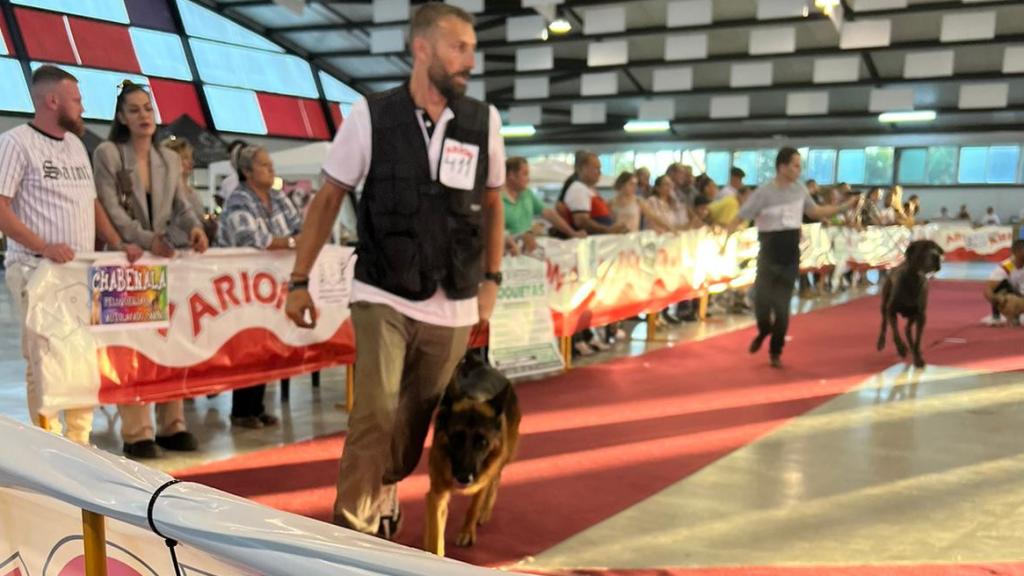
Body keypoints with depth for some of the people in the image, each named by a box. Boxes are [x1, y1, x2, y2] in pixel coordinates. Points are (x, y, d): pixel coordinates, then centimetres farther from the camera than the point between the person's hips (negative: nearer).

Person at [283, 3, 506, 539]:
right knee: (375, 414, -12)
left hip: (453, 306, 3)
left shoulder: (484, 121, 0)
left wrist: (492, 278, 13)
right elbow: (328, 199, 1)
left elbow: (492, 204, 13)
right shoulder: (371, 115, -6)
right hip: (383, 297, -3)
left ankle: (383, 500, 39)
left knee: (417, 420, 13)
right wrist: (299, 280, 1)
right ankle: (350, 527, 4)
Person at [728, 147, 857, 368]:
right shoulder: (763, 192, -14)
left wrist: (845, 206, 14)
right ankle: (763, 331, 26)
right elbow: (740, 218, -12)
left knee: (782, 307, 4)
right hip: (768, 255, -3)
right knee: (761, 301, -10)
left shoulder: (799, 188, 2)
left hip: (791, 256, 3)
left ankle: (776, 351, 21)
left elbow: (814, 211, 18)